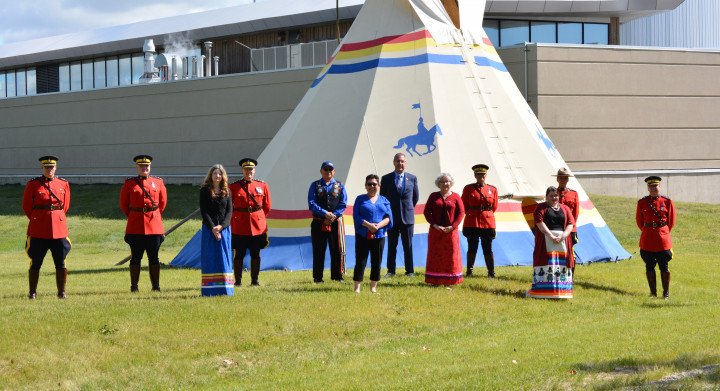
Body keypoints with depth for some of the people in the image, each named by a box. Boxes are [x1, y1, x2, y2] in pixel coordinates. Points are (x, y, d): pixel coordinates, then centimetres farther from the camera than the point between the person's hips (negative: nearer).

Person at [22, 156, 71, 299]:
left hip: (59, 228, 2)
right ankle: (33, 292, 9)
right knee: (35, 262, 1)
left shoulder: (63, 184, 8)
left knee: (61, 262, 2)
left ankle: (61, 291, 10)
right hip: (38, 231, -2)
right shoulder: (33, 185, 1)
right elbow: (26, 206, 8)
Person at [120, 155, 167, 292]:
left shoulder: (158, 182, 8)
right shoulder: (129, 183, 4)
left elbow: (163, 201, 18)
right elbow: (123, 203, 12)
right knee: (136, 257, 1)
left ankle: (156, 285, 9)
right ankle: (134, 286, 6)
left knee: (153, 257, 4)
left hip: (154, 223, 1)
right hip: (135, 227, -1)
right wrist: (132, 216, 10)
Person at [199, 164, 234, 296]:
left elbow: (229, 211, 3)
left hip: (225, 229, 2)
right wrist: (213, 228, -14)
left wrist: (221, 226, -13)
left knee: (225, 257, 2)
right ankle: (210, 289, -1)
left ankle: (224, 289, 6)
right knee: (210, 258, -3)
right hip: (209, 228, -2)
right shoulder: (205, 190, 1)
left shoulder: (227, 191, 9)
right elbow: (204, 211, -4)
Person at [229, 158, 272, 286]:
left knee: (255, 254, 6)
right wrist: (234, 221, 11)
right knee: (239, 254, 0)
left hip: (258, 226, 2)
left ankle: (255, 279, 13)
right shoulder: (234, 187, 1)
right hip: (239, 227, -2)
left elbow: (267, 206, 15)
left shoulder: (262, 186, 5)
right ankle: (238, 280, 8)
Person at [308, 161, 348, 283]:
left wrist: (333, 216, -11)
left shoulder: (340, 186, 9)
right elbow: (311, 204, -4)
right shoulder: (315, 185, 5)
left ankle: (337, 276, 11)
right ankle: (317, 278, 9)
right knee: (318, 251, 2)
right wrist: (325, 214, -15)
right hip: (318, 222, -1)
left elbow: (343, 204, 3)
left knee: (337, 250, 2)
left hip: (335, 222, 1)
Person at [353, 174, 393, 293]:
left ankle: (373, 287, 13)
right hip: (362, 235, -3)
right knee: (360, 262, -4)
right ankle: (357, 288, 0)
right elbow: (356, 216, -3)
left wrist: (378, 226, -14)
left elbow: (388, 217, 4)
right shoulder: (360, 199, 6)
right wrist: (368, 225, -17)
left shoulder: (384, 201, 13)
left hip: (379, 235, 3)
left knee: (377, 262, 4)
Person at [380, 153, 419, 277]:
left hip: (407, 217, 0)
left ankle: (409, 270, 10)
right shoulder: (386, 178, 3)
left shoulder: (412, 178, 6)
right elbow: (382, 197, 9)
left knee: (408, 246, 4)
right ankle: (391, 270, 9)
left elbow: (416, 197, 14)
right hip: (392, 217, 0)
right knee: (391, 245, 4)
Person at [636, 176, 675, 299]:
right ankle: (653, 292, 15)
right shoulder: (642, 203, 2)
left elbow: (671, 221, 8)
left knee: (663, 267, 1)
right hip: (647, 240, 1)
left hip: (663, 239, -1)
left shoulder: (667, 202, -1)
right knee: (649, 266, 5)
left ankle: (666, 292, 11)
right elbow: (639, 221, 13)